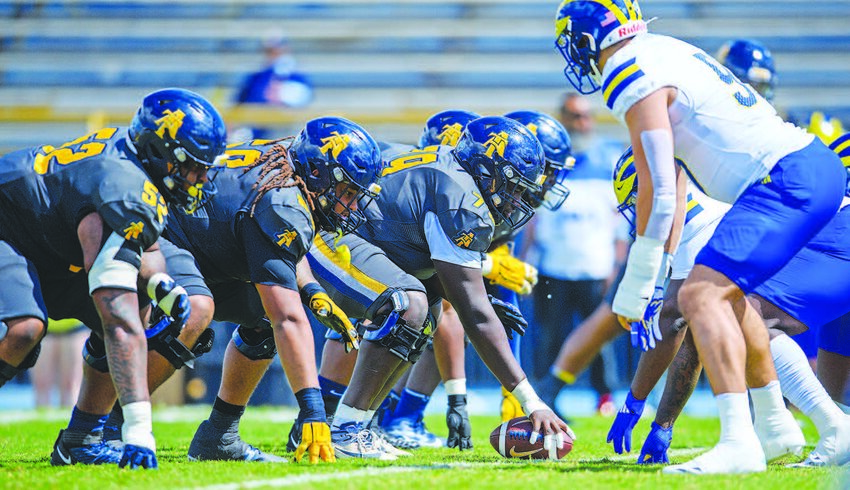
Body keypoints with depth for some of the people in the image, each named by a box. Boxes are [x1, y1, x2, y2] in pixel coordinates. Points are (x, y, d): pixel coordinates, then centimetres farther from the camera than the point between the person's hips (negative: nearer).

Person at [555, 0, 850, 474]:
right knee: (727, 290, 26)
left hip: (787, 180, -10)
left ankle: (739, 443, -28)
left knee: (702, 294, -17)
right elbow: (674, 179, 25)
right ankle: (774, 426, 34)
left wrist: (636, 286, -4)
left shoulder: (634, 80, -9)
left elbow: (659, 192, -12)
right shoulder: (667, 53, 20)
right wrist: (666, 262, 28)